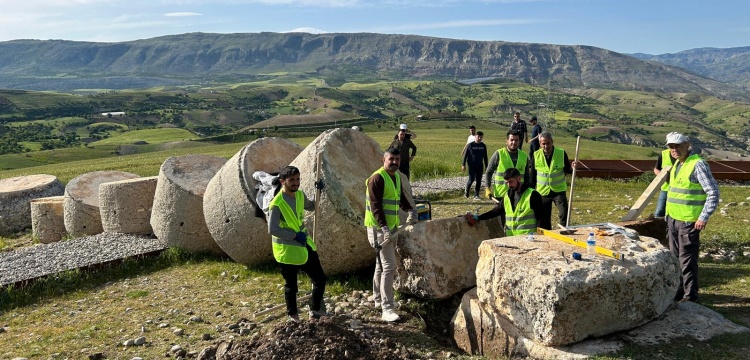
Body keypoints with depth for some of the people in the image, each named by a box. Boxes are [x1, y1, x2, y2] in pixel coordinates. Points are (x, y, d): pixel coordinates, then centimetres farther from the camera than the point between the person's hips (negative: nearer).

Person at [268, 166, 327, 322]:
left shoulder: (300, 195, 3)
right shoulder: (277, 204, -20)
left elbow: (311, 207, 24)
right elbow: (272, 229, -23)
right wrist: (295, 235, -21)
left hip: (305, 246, 7)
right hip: (287, 250, -7)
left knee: (320, 279, 10)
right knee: (291, 285, 8)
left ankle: (315, 310, 28)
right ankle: (292, 314, 31)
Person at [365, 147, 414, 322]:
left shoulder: (397, 177, 11)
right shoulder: (377, 178, -18)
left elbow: (401, 198, 26)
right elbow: (375, 206, -23)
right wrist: (384, 227, -29)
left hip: (391, 227, 9)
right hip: (378, 228, -9)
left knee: (382, 263, 19)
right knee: (389, 265, -12)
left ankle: (378, 299, 33)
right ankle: (387, 309, -8)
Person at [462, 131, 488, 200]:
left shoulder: (483, 146, 6)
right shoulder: (470, 145, -5)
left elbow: (485, 157, 14)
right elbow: (465, 155, -2)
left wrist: (486, 166, 14)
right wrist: (463, 165, -5)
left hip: (480, 166, 4)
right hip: (472, 165, -4)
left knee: (479, 181, 3)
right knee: (471, 179, -9)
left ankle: (476, 195, 11)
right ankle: (466, 191, 17)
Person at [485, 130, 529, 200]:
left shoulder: (524, 156, 7)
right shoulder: (499, 154, -4)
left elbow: (526, 176, 16)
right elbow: (488, 172, -1)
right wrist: (488, 189, -10)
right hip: (500, 195, -3)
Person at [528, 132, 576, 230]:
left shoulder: (562, 153, -7)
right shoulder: (536, 155, -4)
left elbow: (567, 170, 2)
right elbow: (532, 174, 4)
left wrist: (572, 168, -21)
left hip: (559, 190, -1)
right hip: (543, 192, 1)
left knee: (564, 214, -12)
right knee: (544, 218, 8)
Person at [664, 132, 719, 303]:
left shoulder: (698, 164, -13)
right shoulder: (676, 164, 12)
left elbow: (713, 192, -15)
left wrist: (704, 217, -18)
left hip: (689, 221, -8)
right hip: (672, 219, 8)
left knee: (687, 260, -2)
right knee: (675, 257, 15)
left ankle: (690, 296, 8)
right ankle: (678, 291, 27)